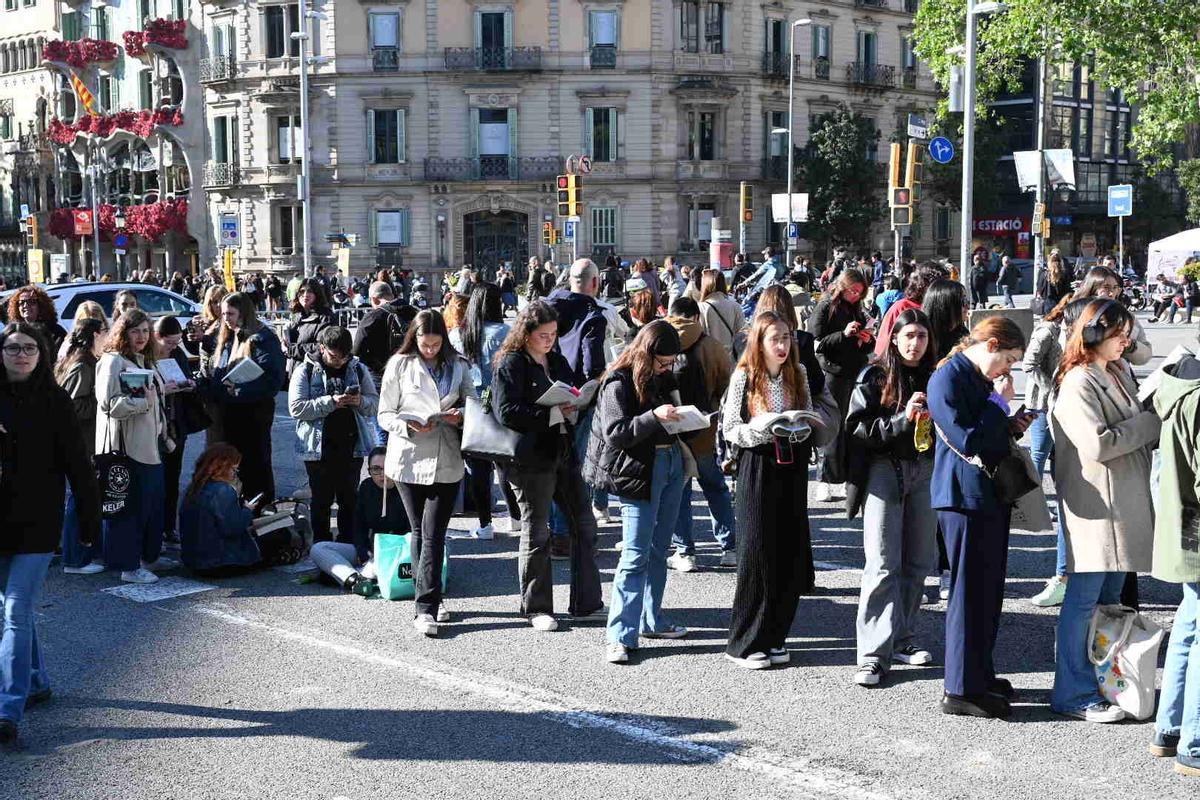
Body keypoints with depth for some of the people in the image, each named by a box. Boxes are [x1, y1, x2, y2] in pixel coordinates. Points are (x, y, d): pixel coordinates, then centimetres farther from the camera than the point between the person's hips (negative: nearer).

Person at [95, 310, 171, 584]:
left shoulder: (144, 361, 19)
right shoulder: (112, 361, -9)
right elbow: (108, 403, -19)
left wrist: (164, 436, 27)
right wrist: (144, 402, -20)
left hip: (151, 445, 9)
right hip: (127, 446, -9)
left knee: (153, 502, 14)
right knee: (129, 506, -5)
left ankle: (148, 555, 27)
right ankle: (129, 565, 1)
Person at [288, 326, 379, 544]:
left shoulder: (358, 369, 7)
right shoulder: (305, 371, -2)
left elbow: (375, 403, 9)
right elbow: (296, 408, -12)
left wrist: (360, 401, -14)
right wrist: (330, 402, -21)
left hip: (352, 446, 3)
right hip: (319, 446, -2)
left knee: (349, 499, 9)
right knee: (322, 500, 5)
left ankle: (348, 544, 19)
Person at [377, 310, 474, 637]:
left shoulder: (457, 366, 8)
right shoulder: (399, 365, 3)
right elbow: (385, 414, 2)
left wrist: (461, 416, -9)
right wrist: (409, 426, -17)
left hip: (446, 460, 0)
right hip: (409, 459, 0)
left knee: (433, 533, -7)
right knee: (420, 532, 8)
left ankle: (425, 607, -6)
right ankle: (430, 601, 19)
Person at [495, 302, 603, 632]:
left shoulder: (556, 360, 14)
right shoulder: (511, 365, -9)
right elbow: (507, 412, -18)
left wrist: (574, 407, 0)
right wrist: (553, 414, -22)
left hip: (564, 452, 7)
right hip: (532, 457, -7)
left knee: (584, 526, 8)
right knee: (536, 533, 2)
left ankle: (586, 603, 17)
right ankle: (536, 608, 14)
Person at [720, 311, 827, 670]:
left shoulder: (798, 373, 8)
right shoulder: (744, 376, -5)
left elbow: (810, 422, 12)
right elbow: (729, 429, -5)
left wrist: (799, 429, -10)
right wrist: (762, 430, -22)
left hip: (792, 467, 4)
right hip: (758, 467, -4)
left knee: (790, 552, 4)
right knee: (757, 552, -4)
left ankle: (774, 636, 16)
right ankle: (746, 642, 5)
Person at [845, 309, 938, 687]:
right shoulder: (874, 378, -2)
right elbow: (857, 428, -9)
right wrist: (903, 418, -19)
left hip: (925, 471, 4)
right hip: (884, 469, -4)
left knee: (918, 561, 10)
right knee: (883, 564, -9)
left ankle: (901, 639, 24)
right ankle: (874, 653, -8)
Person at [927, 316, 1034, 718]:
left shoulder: (979, 380, 18)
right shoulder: (948, 378, -13)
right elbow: (967, 438, -21)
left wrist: (1009, 426, 2)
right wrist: (1008, 424, -9)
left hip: (990, 496, 10)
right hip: (964, 498, -10)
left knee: (989, 590, 14)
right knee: (971, 591, -5)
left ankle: (980, 674, 26)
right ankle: (961, 689, 2)